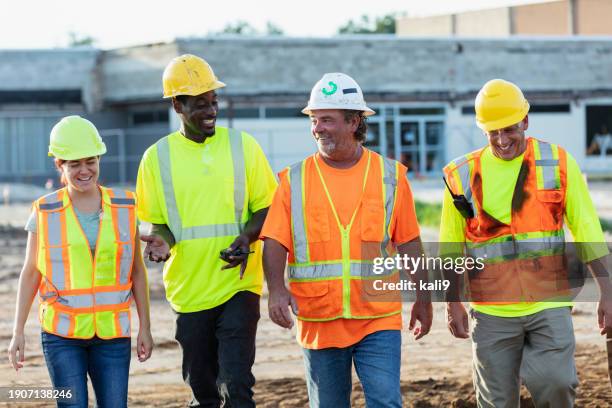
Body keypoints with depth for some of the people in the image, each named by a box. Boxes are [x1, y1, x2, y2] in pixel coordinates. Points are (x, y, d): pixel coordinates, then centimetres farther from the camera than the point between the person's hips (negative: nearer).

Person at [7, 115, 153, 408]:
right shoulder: (46, 212, 0)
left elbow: (137, 271, 9)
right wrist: (18, 332, 2)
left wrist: (145, 327, 7)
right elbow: (30, 273, 5)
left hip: (112, 332, 1)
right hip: (62, 332, -1)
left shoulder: (125, 207, 4)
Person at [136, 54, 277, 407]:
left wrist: (247, 236, -15)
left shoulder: (243, 146, 2)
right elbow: (157, 221, 11)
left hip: (238, 285, -2)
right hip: (189, 289, 2)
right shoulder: (157, 157, 3)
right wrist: (163, 241, -12)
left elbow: (266, 207, 6)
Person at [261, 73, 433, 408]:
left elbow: (408, 243, 9)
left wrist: (423, 299, 10)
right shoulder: (295, 180, 3)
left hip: (378, 318, -1)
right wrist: (276, 289, -21)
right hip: (317, 319, 1)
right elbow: (275, 242, -4)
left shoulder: (390, 176, 4)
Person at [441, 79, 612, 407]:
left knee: (554, 381, -18)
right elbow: (451, 247, 11)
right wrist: (453, 304, 6)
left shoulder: (558, 164, 2)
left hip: (549, 304, -1)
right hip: (491, 311, 1)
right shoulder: (463, 175, 3)